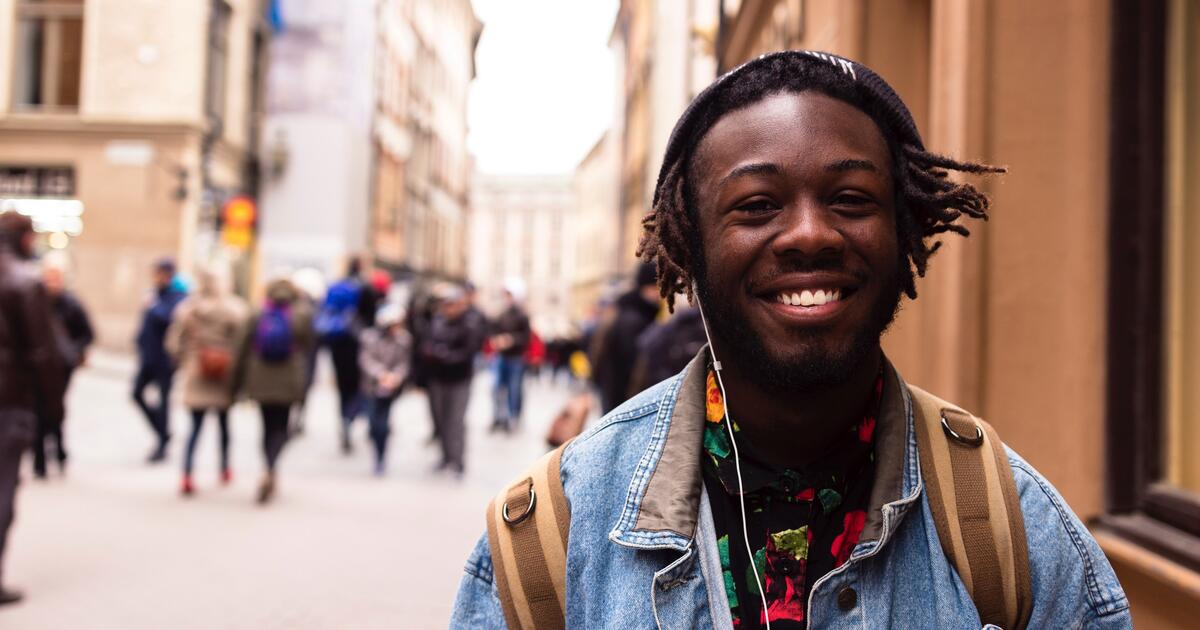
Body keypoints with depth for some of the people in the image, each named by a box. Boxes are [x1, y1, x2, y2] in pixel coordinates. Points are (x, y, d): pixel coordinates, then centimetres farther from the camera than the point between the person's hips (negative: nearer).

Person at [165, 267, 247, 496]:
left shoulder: (187, 309, -5)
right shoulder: (235, 310, -8)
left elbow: (174, 343, -3)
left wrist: (184, 363, 14)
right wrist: (238, 375, -3)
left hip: (196, 375, 0)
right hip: (224, 377, 0)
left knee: (195, 427, 3)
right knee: (223, 422, 18)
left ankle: (186, 476, -11)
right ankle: (225, 469, 31)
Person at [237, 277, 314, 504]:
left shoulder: (258, 316, -1)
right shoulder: (303, 316, -7)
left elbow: (244, 350, 2)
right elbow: (308, 345, -2)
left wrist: (240, 382, 8)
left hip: (261, 381, 2)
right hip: (289, 382, -2)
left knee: (268, 426, 15)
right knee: (281, 428, 6)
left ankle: (269, 474, 18)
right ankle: (270, 471, -16)